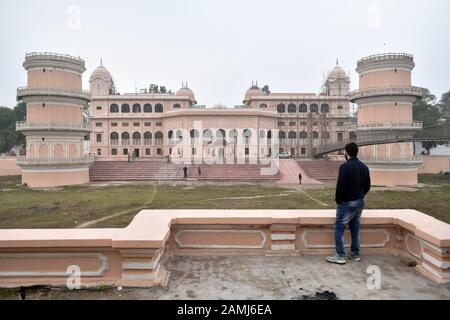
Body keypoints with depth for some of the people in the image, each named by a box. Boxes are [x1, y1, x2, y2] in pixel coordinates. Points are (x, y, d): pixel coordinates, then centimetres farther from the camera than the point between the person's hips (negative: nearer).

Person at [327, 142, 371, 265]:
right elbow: (367, 186, 11)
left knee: (339, 229, 1)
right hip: (360, 202, 8)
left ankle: (340, 256, 2)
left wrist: (338, 200, -7)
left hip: (347, 203, -7)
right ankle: (355, 254, 23)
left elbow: (340, 186, -20)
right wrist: (360, 196, 16)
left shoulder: (345, 166, -18)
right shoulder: (364, 167, 7)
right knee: (355, 229, 15)